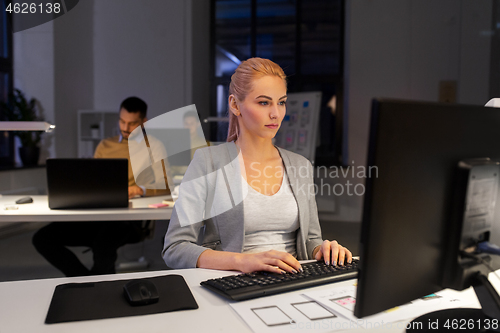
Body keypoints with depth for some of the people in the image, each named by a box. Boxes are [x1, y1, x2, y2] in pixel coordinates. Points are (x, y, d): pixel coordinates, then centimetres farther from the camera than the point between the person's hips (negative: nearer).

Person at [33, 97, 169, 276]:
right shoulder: (105, 146, 23)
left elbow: (166, 187, -1)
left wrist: (140, 189, -18)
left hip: (129, 220, -5)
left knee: (102, 246, -37)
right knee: (42, 238, -11)